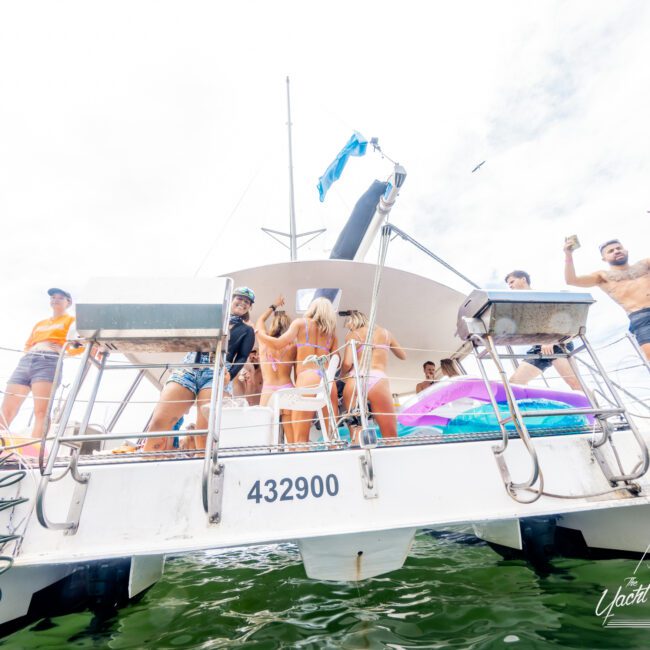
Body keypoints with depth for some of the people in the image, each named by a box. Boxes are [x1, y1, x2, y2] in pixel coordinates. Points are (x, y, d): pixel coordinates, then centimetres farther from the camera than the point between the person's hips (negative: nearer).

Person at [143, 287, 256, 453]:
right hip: (189, 367, 3)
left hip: (217, 373, -2)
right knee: (158, 422, -9)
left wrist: (230, 374, -13)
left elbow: (242, 358, 4)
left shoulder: (246, 331, 18)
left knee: (204, 431, -14)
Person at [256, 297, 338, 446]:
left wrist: (256, 332, 11)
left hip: (307, 379, -4)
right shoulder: (331, 330, 19)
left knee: (300, 439, -4)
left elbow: (278, 344, 0)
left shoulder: (301, 323, 10)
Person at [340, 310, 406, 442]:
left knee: (356, 437, 2)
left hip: (355, 381, 0)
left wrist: (341, 375, 19)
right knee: (390, 437, 4)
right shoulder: (385, 332, 21)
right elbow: (403, 355, 35)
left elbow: (347, 363, -1)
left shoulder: (352, 335, 13)